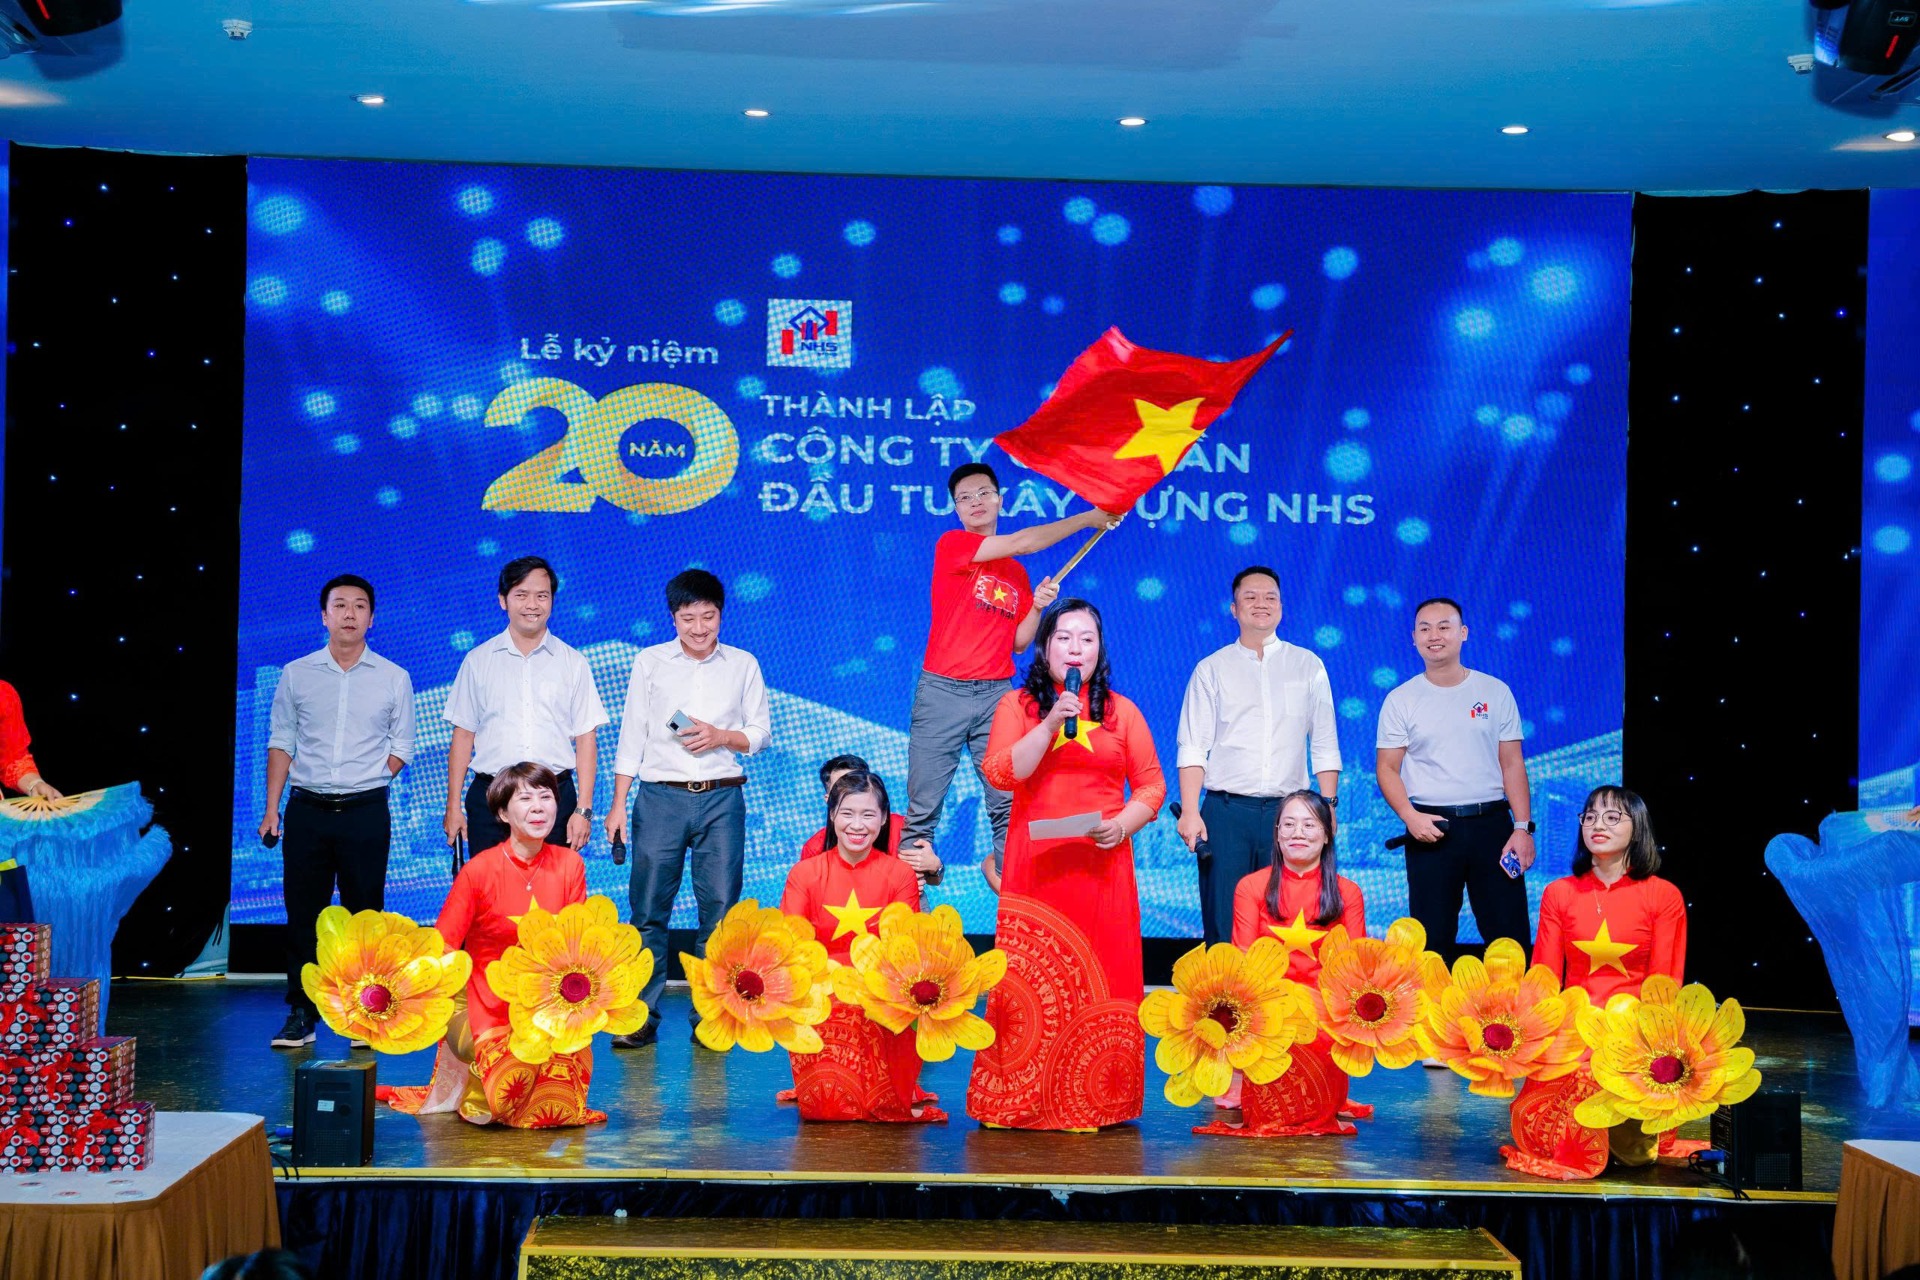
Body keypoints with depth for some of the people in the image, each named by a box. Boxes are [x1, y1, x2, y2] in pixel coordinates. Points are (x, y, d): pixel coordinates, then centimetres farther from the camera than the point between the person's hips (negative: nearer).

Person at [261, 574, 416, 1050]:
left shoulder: (394, 679, 6)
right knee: (303, 914, 2)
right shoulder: (296, 674, 7)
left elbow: (402, 746, 11)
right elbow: (281, 742, 9)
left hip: (366, 811, -1)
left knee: (364, 914, 2)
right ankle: (301, 1014, 9)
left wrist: (367, 781, -2)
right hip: (306, 809, 1)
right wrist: (271, 809, 3)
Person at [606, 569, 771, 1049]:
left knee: (719, 909, -1)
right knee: (648, 909, -3)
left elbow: (762, 733, 10)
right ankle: (640, 1017, 3)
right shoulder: (650, 662, 8)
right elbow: (631, 735, 7)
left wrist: (721, 737, -10)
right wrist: (618, 805, 3)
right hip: (661, 795, 0)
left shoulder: (743, 665, 9)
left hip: (722, 798, 0)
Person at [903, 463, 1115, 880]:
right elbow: (1024, 542, -8)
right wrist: (1088, 518, -1)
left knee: (1006, 805, -4)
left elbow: (1019, 644, 17)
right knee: (923, 806, -5)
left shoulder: (1016, 574, 17)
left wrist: (1037, 607, -2)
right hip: (942, 690, -4)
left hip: (996, 695, 4)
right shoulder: (951, 545, 0)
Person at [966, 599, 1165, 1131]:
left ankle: (1097, 1100, 2)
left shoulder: (1122, 712, 13)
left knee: (1102, 981, -3)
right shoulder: (1018, 705, 9)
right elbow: (1000, 772, -6)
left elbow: (1151, 784, 11)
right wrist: (1052, 723, -14)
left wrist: (1123, 825, -7)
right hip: (1036, 866, -1)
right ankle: (1023, 1102, 1)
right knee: (1032, 981, -5)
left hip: (1102, 866, 1)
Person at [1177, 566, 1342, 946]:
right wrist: (1189, 812, -9)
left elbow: (1325, 746, 11)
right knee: (1223, 928, -4)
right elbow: (1193, 748, 2)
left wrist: (1328, 805, 1)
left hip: (1289, 811, 1)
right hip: (1227, 811, -1)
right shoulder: (1212, 669, 8)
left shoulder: (1308, 666, 12)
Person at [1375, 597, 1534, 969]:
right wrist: (1409, 816, -14)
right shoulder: (1401, 700, 5)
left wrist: (1523, 827, -4)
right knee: (1433, 939, 3)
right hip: (1431, 827, 0)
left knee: (1510, 935, -1)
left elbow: (1512, 764, 6)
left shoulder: (1495, 692, 7)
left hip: (1491, 822, 1)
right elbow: (1387, 768, 3)